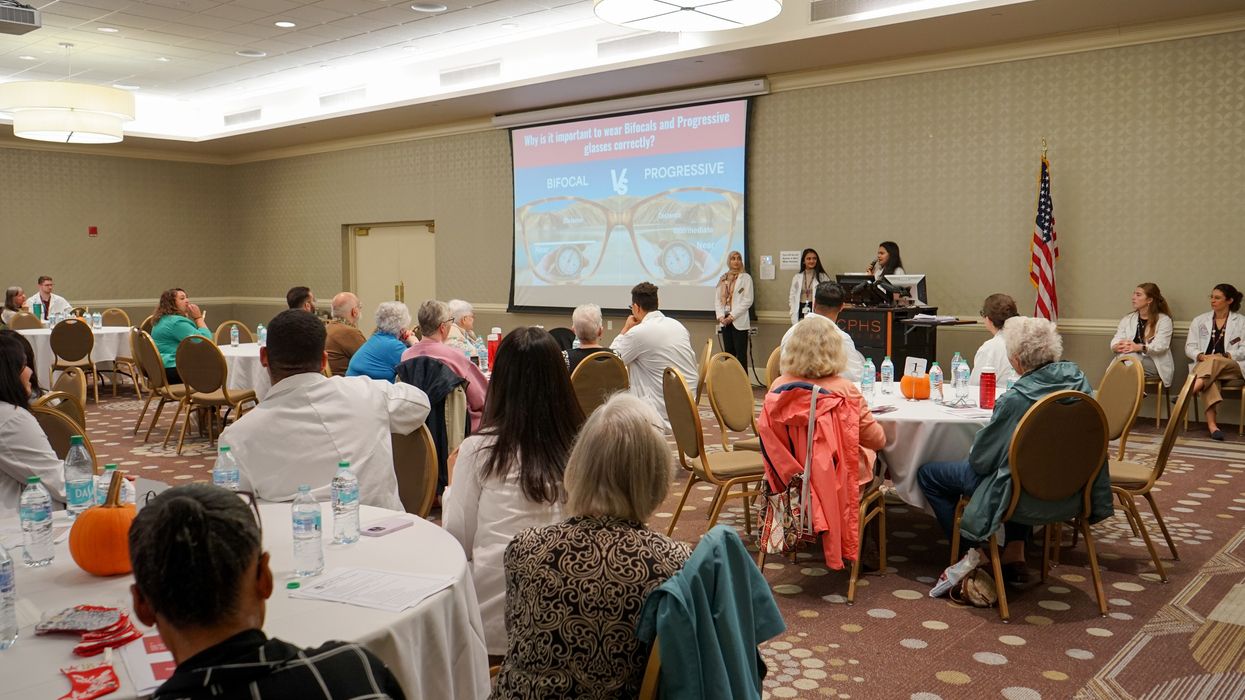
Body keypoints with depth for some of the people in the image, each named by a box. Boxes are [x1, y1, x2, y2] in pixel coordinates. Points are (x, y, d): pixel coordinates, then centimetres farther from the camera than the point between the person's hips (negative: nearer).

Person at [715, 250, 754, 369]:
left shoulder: (746, 277, 1)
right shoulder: (723, 278, 14)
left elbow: (748, 301, -7)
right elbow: (717, 299, 10)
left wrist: (732, 316, -12)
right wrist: (720, 316, -5)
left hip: (739, 321, -5)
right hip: (724, 321, 5)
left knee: (741, 353, -5)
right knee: (728, 353, 8)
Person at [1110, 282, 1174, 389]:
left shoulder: (1164, 320, 6)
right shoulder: (1127, 320, 20)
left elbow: (1161, 345, -11)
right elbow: (1114, 342, 6)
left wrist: (1139, 347, -30)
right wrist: (1119, 346, -21)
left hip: (1154, 364, -3)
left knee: (1130, 355, -33)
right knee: (1127, 354, -32)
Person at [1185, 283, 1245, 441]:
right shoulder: (1199, 321, 19)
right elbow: (1189, 347, 12)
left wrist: (1226, 356, -15)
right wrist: (1200, 355, -10)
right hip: (1203, 365, 1)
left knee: (1214, 362, -38)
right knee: (1211, 379, -36)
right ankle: (1211, 424, -52)